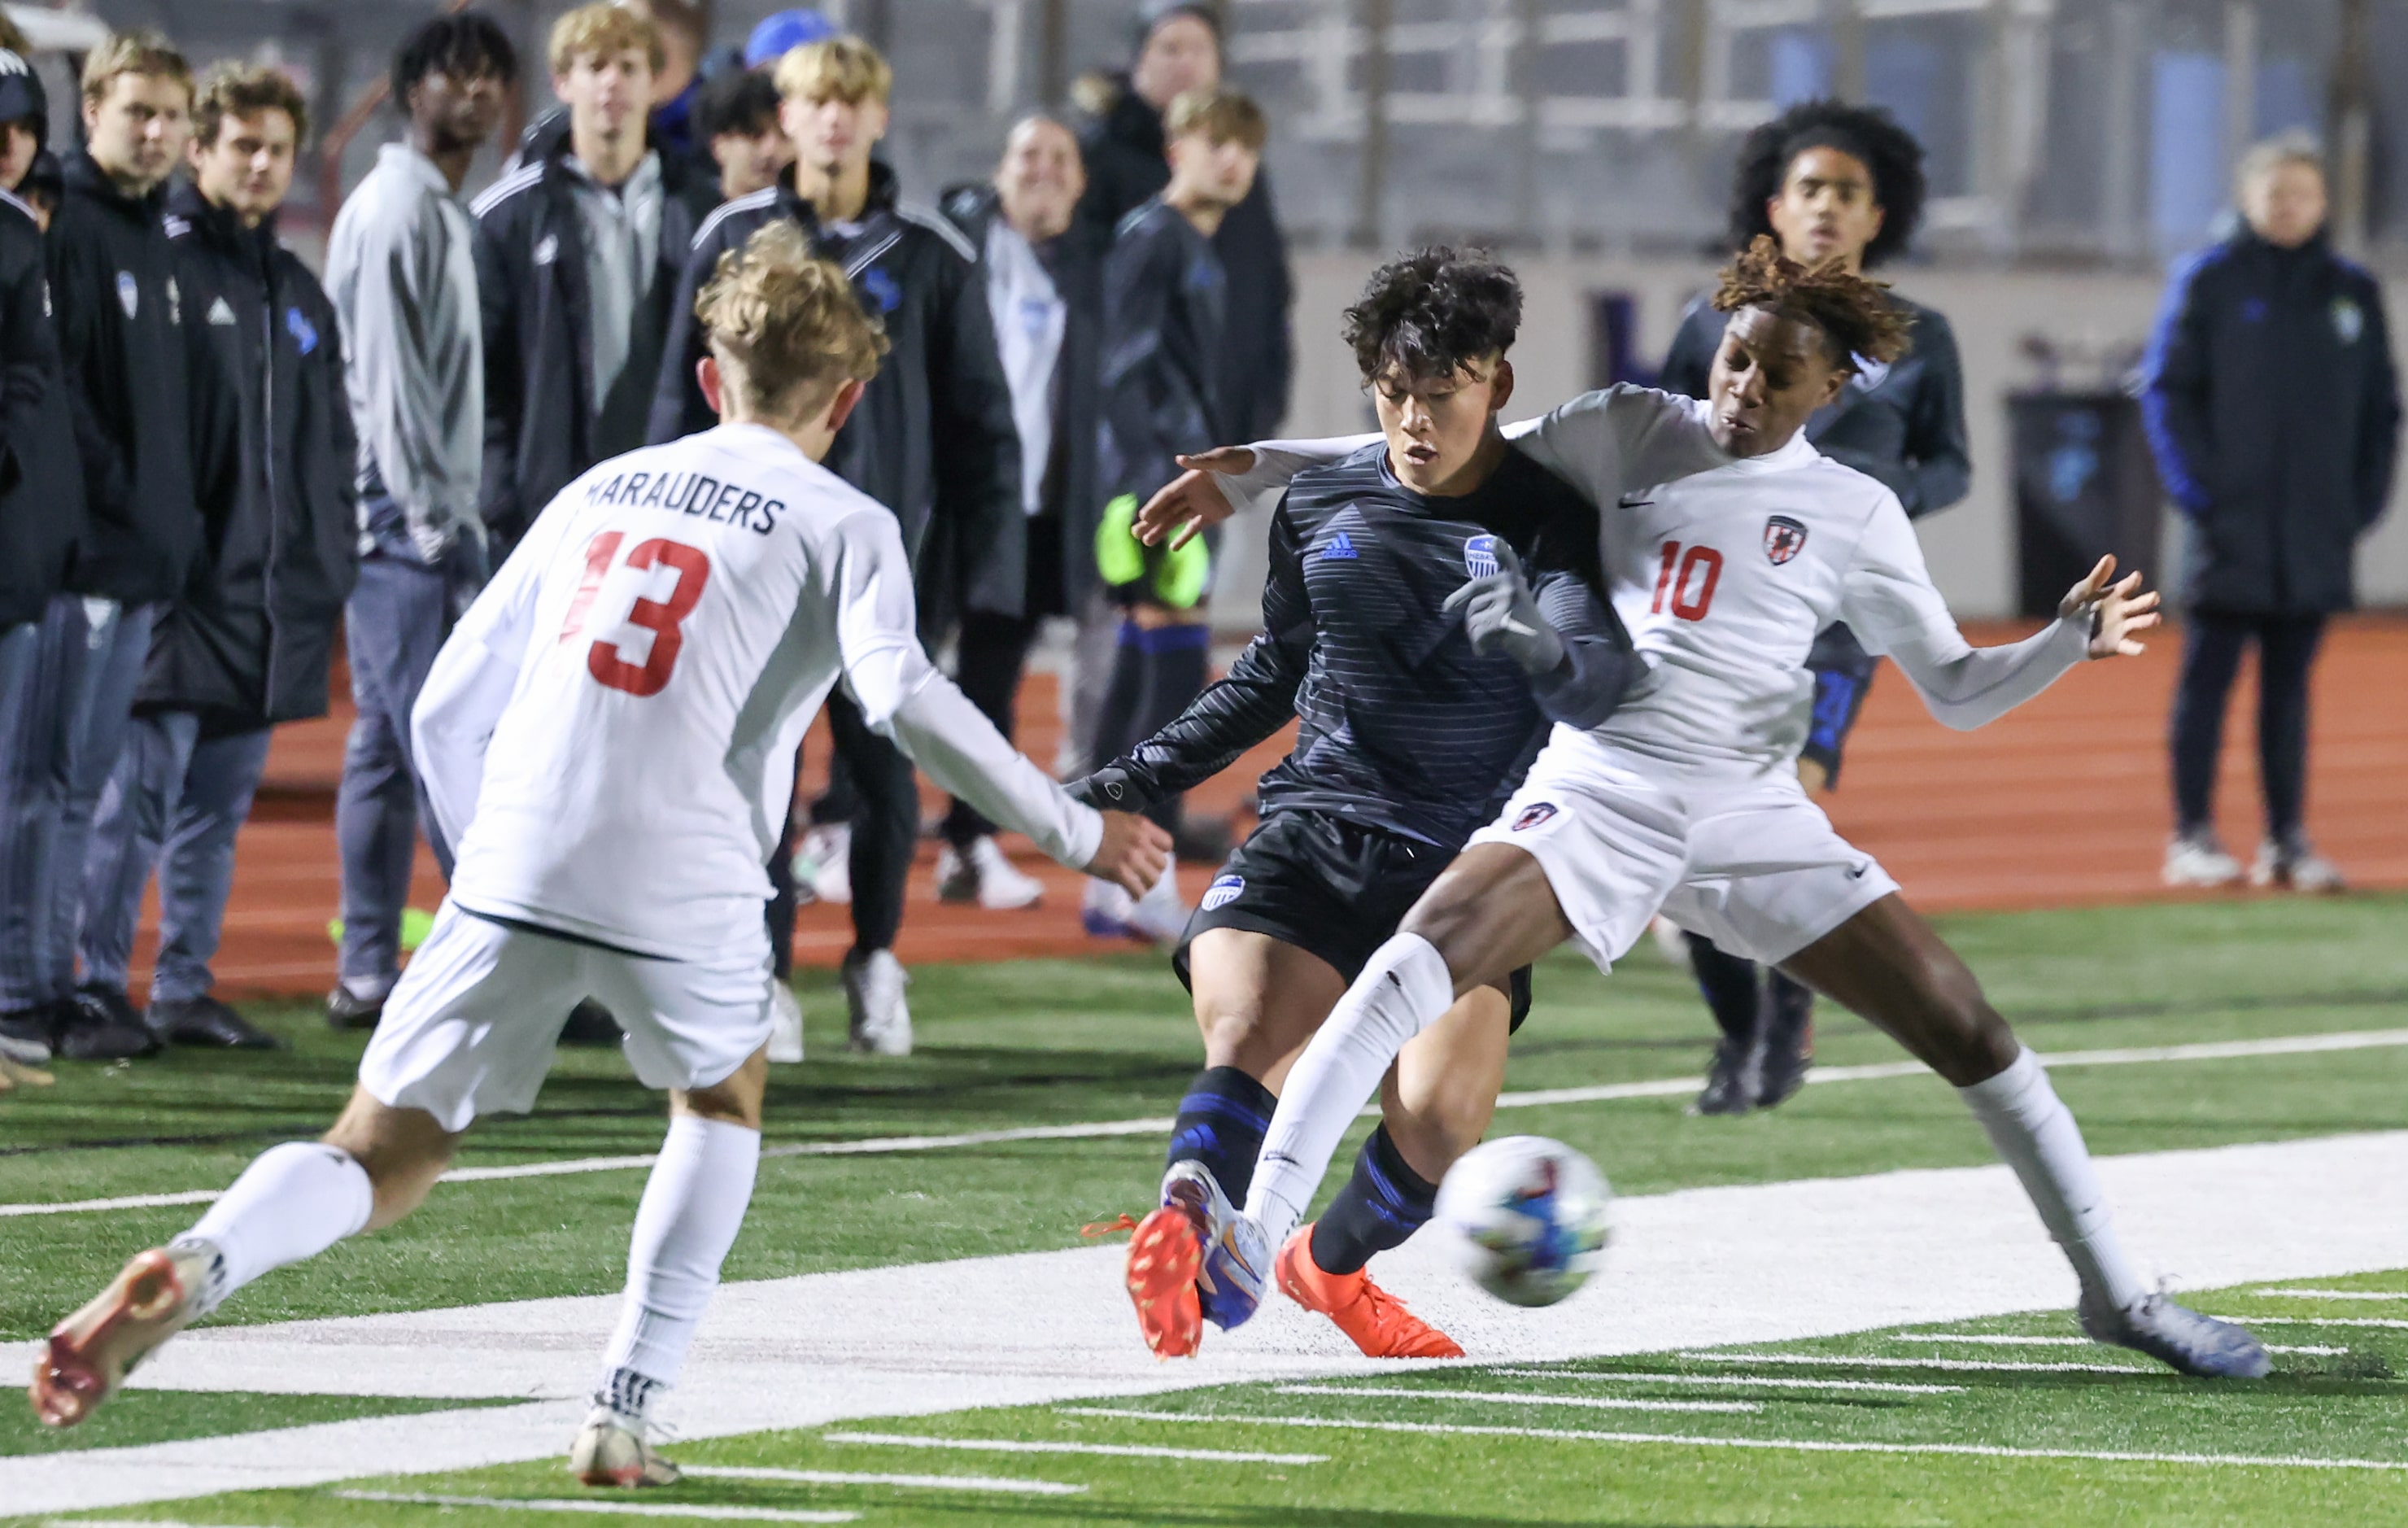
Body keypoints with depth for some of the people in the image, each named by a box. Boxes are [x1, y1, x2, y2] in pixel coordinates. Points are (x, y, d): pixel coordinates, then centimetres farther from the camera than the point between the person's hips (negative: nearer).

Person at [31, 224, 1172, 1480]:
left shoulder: (600, 490, 24)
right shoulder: (842, 525, 10)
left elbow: (448, 710, 23)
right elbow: (903, 697, -9)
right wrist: (1072, 831, -2)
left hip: (511, 867, 3)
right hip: (681, 893, -3)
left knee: (378, 1162, 7)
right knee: (722, 1101, 27)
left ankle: (193, 1269, -24)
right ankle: (623, 1412, 15)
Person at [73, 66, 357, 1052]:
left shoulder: (298, 294, 18)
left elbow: (334, 444, 23)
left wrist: (333, 558, 14)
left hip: (269, 593, 7)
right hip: (176, 591, -7)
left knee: (220, 804, 10)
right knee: (139, 794, -6)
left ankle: (185, 988, 15)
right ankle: (98, 982, -1)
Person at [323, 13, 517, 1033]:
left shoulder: (445, 212, 18)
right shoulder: (395, 210, -11)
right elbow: (390, 377, -17)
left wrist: (455, 519, 15)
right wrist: (435, 522, -18)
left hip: (424, 520, 10)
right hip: (404, 518, -10)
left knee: (388, 749, 9)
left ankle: (367, 976, 10)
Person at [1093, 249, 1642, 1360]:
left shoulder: (1547, 520, -4)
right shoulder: (1321, 505, 9)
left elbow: (1598, 691, -21)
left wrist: (1530, 637, -43)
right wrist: (1149, 772, 26)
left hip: (1466, 861, -2)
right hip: (1314, 834, 3)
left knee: (1437, 1122, -14)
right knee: (1247, 1039, -28)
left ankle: (1334, 1265, 16)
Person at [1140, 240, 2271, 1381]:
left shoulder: (1853, 513, 7)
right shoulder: (1618, 439, 8)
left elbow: (1955, 689, 10)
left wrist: (2073, 640, -8)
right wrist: (1252, 465, 14)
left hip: (1752, 814, 1)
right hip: (1601, 784, -1)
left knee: (1966, 1028, -6)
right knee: (1424, 954, -28)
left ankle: (2115, 1292, 10)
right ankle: (1257, 1229, -29)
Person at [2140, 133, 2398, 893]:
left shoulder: (2352, 292, 10)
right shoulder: (2208, 282, 0)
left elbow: (2381, 406, 15)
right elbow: (2166, 390, -2)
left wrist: (2366, 499, 4)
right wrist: (2196, 485, -11)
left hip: (2315, 535, 3)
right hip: (2231, 528, -3)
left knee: (2289, 685, 7)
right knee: (2208, 678, -2)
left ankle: (2288, 839, 9)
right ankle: (2193, 836, 1)